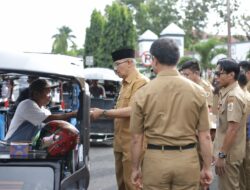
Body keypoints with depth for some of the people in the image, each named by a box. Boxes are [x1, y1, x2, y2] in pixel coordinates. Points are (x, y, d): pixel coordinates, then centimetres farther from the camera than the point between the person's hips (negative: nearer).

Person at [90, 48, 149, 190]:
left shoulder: (140, 82, -13)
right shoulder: (125, 84, 18)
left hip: (132, 143, -10)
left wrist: (103, 113, -17)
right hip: (121, 142, 10)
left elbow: (131, 110, -22)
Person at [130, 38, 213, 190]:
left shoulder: (143, 93, -5)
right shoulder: (197, 91, -4)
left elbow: (137, 138, 0)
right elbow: (205, 136, -1)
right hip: (188, 159, 1)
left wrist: (136, 168, 10)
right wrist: (207, 167, 8)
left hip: (155, 160, -1)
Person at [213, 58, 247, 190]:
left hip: (229, 153, -9)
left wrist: (222, 155, -22)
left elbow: (232, 129, -24)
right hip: (227, 151, 9)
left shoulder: (233, 96, -20)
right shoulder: (228, 93, 11)